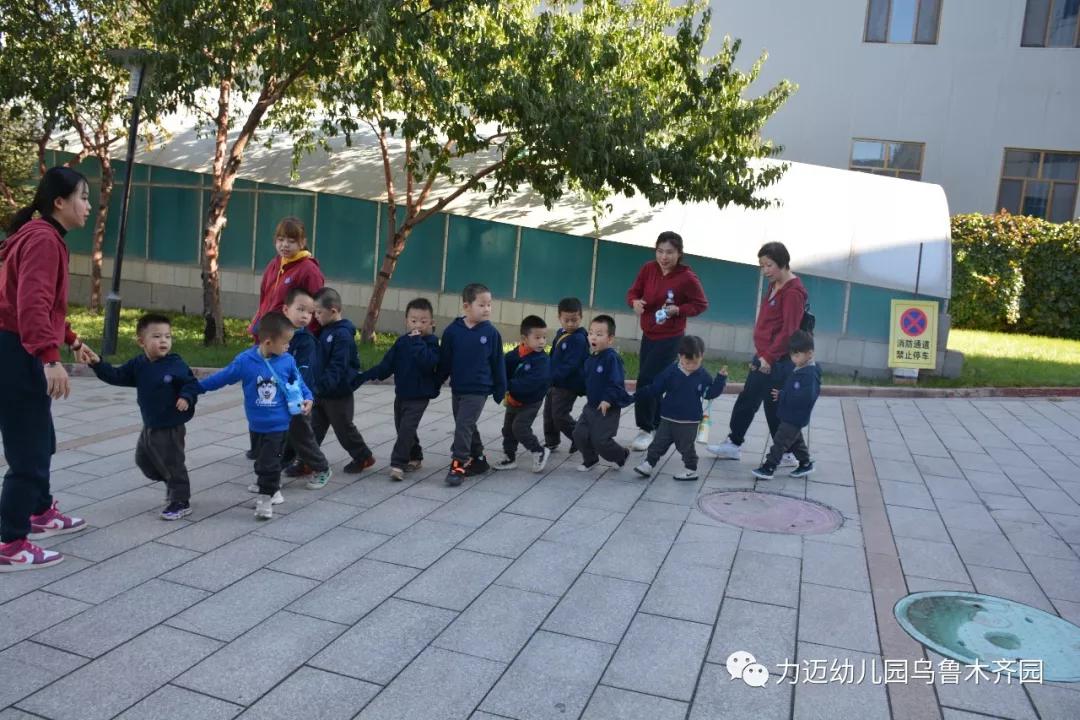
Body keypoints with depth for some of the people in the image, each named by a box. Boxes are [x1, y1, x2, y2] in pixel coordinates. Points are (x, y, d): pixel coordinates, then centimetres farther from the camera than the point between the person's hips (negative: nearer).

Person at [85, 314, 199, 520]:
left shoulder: (176, 364, -16)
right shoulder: (138, 365, 2)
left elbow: (192, 383, -12)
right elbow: (116, 376, 5)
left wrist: (186, 397, -30)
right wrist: (98, 364, -8)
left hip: (170, 428, -7)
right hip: (149, 426, 7)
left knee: (172, 464, -1)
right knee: (143, 459, 20)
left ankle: (181, 502, 13)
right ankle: (172, 484, 39)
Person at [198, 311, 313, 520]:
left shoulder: (287, 361, -10)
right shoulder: (244, 361, -13)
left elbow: (298, 382, 6)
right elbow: (222, 377, -1)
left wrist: (307, 398, -10)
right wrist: (196, 388, 4)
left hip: (278, 424, -2)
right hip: (256, 424, 2)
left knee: (269, 463, -3)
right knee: (261, 461, 18)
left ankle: (266, 498, 10)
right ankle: (271, 488, 37)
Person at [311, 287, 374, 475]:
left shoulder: (342, 335, -21)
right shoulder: (326, 330, 7)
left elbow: (338, 366, -27)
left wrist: (324, 384, -34)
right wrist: (318, 385, 11)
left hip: (338, 394, -8)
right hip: (321, 392, 8)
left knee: (343, 428, 6)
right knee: (314, 427, 9)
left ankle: (364, 457, 23)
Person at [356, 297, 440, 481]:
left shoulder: (431, 342, -10)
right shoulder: (402, 342, 5)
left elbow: (428, 363, -29)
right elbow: (386, 365, 4)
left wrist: (417, 342, -27)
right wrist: (365, 376, -3)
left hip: (419, 396, -6)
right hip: (401, 393, 6)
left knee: (406, 428, -14)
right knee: (403, 428, 15)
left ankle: (397, 464, -10)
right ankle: (415, 457, 33)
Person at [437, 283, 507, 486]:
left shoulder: (491, 333, -7)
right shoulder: (453, 331, -5)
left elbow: (498, 364, 0)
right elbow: (444, 361, 3)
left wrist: (500, 390, 3)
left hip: (478, 390, -3)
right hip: (457, 389, 3)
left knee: (463, 426, -10)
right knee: (467, 427, 15)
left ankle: (459, 465, -1)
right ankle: (478, 460, 31)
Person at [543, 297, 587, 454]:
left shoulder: (579, 339, -20)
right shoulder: (560, 333, 8)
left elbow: (570, 365, -27)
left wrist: (553, 377, -30)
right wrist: (548, 375, 16)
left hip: (569, 385, -9)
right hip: (556, 382, 9)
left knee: (560, 415, -6)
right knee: (548, 413, 15)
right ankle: (551, 443, 30)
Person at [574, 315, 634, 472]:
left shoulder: (612, 358, -20)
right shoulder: (591, 358, 5)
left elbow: (616, 382, -24)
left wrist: (608, 400, -29)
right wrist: (588, 395, 13)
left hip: (608, 408, -8)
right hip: (591, 405, 8)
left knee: (600, 440, -7)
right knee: (579, 434, 5)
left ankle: (622, 455, 20)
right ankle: (590, 459, 28)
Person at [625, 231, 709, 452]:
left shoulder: (687, 278, -18)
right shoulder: (648, 269, -4)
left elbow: (701, 304, -7)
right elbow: (633, 292, 4)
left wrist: (677, 310, -22)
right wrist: (635, 301, -19)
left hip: (670, 338, -6)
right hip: (648, 335, 6)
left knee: (646, 380, -12)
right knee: (651, 382, 13)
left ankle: (647, 430, 0)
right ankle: (657, 425, 30)